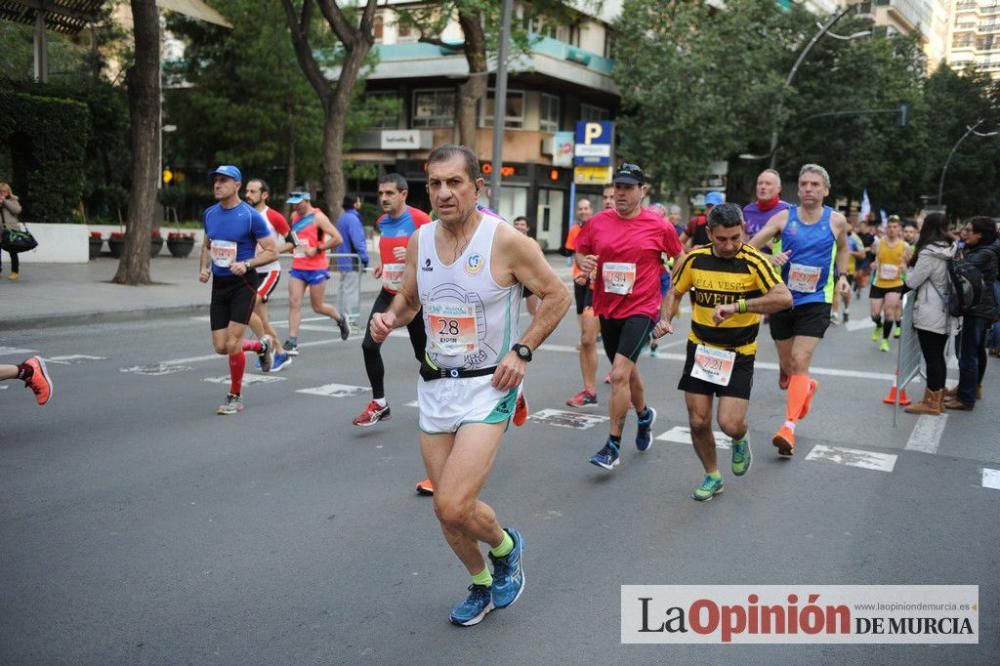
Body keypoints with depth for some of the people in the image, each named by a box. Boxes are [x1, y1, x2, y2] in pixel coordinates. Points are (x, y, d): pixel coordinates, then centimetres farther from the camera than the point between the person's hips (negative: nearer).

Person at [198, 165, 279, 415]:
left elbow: (272, 252, -10)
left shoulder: (251, 216, -12)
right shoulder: (209, 213, 6)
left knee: (232, 343, -11)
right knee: (220, 346, 4)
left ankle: (235, 397, 9)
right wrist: (204, 268, 3)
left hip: (243, 284, -6)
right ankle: (262, 346, 34)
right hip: (219, 284, 6)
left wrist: (247, 264, -24)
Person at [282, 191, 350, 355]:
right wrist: (293, 246, 13)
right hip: (297, 268, 6)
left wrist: (317, 250, -18)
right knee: (294, 302, -6)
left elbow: (337, 238, -16)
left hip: (316, 269, -6)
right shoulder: (294, 216, 10)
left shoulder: (318, 217, -11)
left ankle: (340, 319, 33)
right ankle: (292, 342, -6)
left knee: (317, 307, 4)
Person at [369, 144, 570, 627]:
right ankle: (482, 586, 37)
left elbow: (557, 296, -5)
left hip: (488, 388, -5)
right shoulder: (419, 241, 1)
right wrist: (389, 318, -6)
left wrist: (522, 351, -14)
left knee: (454, 506, -15)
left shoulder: (507, 241, -14)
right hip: (435, 386, 6)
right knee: (446, 510, 10)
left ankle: (506, 548, 18)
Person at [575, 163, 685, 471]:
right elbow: (580, 251, 12)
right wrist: (583, 261, -11)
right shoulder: (597, 222, 0)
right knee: (627, 372, 21)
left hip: (641, 309, -5)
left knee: (619, 374, -17)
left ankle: (613, 446, -5)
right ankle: (644, 414, 50)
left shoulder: (659, 226, -7)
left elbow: (680, 258, 6)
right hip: (607, 309, 5)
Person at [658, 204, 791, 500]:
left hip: (739, 354, -3)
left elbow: (784, 298, -27)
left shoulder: (754, 261, -14)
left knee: (730, 424, -12)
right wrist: (666, 319, -6)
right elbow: (675, 292, 13)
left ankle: (741, 440, 28)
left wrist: (738, 306, -36)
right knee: (698, 422, 3)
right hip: (700, 349, 3)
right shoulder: (695, 259, -3)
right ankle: (712, 476, 28)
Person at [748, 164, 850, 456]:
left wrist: (842, 275, 11)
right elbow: (749, 247, -10)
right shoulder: (784, 217, -3)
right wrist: (769, 258, -28)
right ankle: (807, 387, 48)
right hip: (783, 298, 2)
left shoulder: (836, 221, -1)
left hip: (815, 301, -2)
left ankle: (789, 426, -15)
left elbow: (842, 248, 21)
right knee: (787, 363, 15)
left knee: (800, 362, -14)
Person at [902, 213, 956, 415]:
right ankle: (938, 398, 23)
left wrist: (909, 267, 6)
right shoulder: (952, 251, 7)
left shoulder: (929, 254, -18)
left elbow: (912, 282, -11)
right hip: (946, 314, 8)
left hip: (930, 315, -8)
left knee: (932, 358, -2)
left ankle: (931, 402, 5)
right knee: (938, 356, 15)